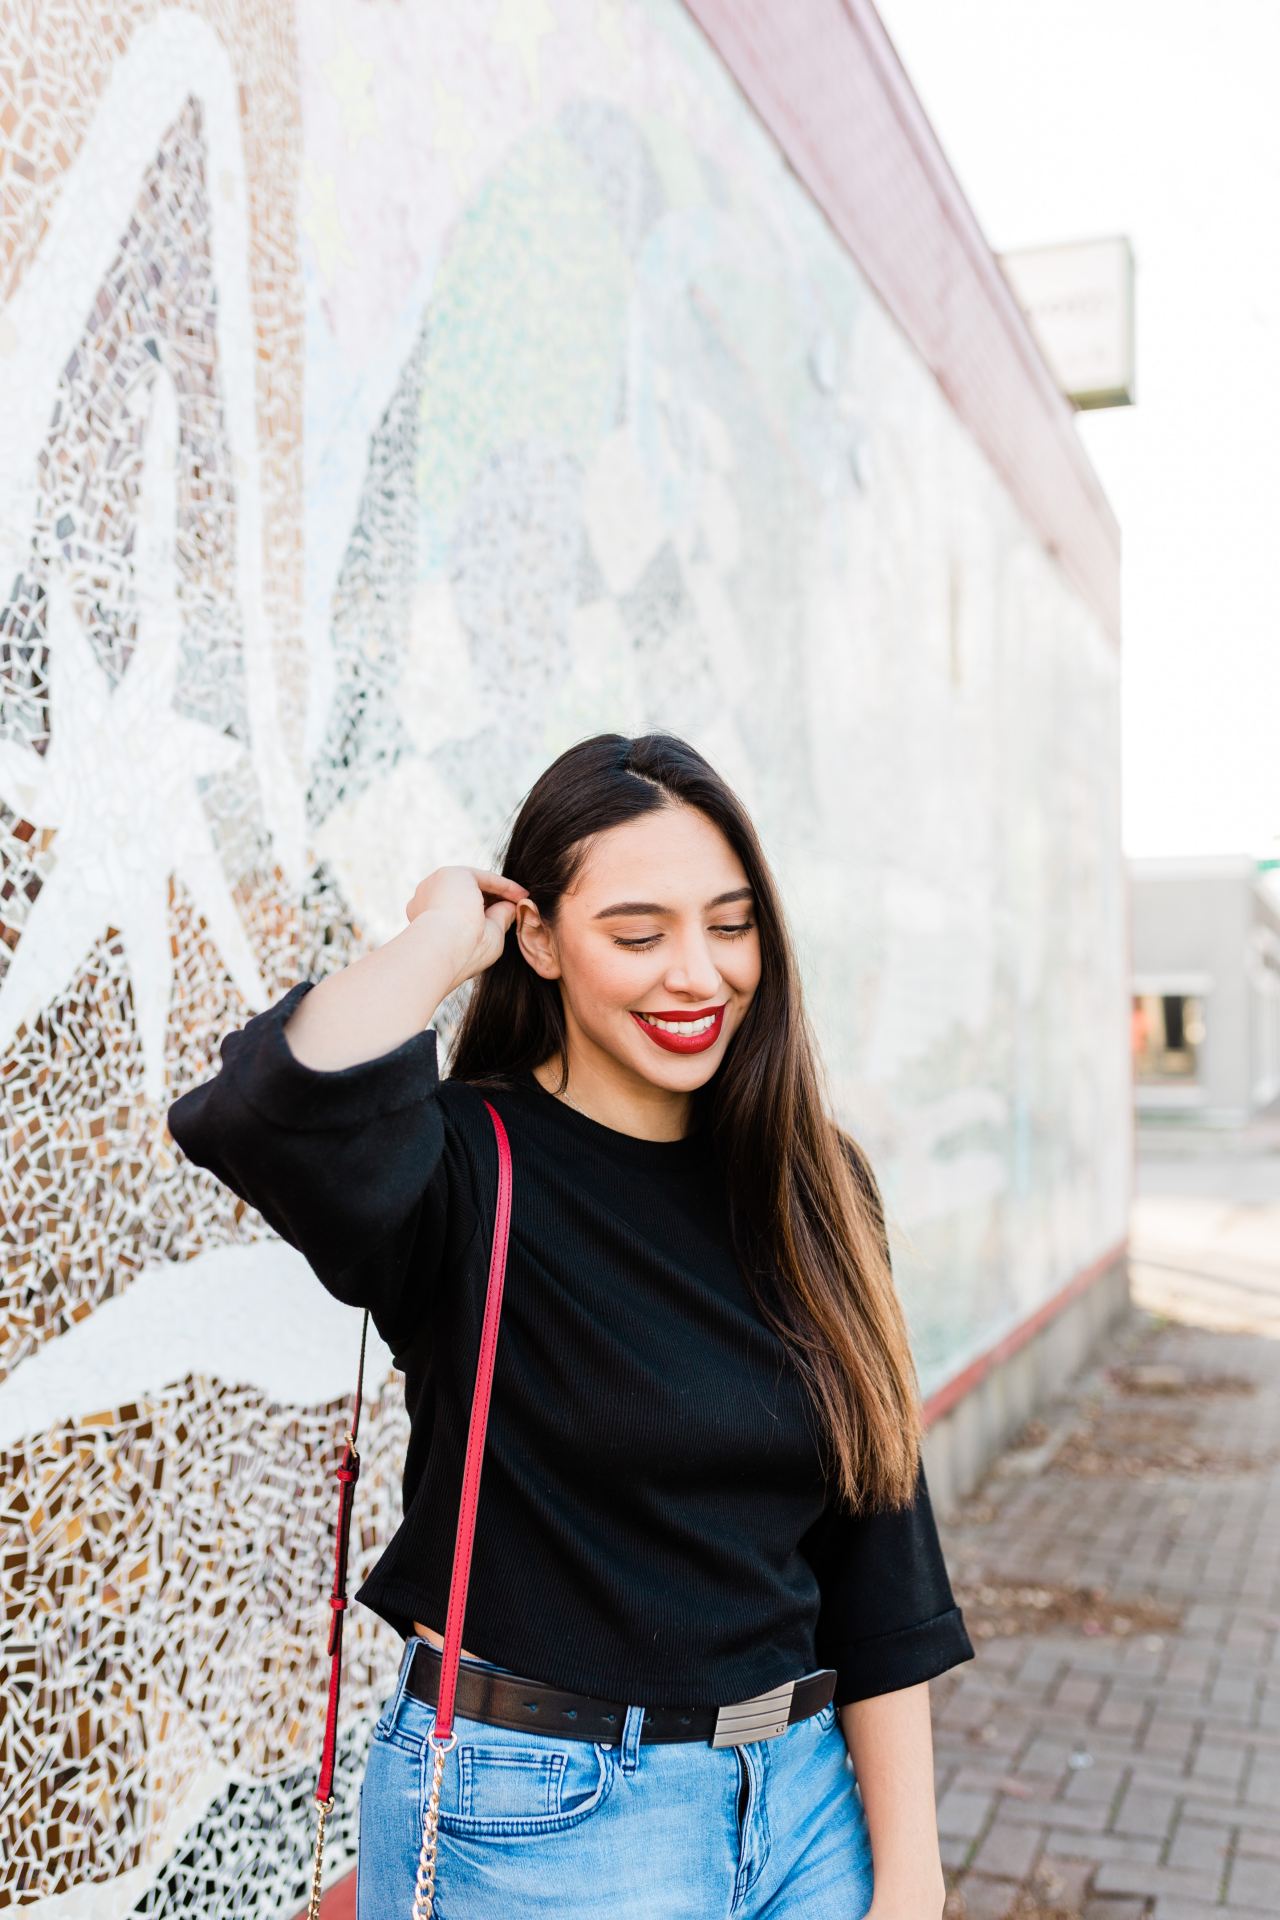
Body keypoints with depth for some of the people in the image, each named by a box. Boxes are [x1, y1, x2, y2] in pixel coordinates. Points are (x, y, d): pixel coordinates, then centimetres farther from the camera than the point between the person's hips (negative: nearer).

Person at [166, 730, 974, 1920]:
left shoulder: (810, 1189, -1)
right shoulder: (467, 1169, -16)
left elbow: (876, 1558, 1)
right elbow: (276, 1112, -41)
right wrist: (442, 939, -23)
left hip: (806, 1796, 5)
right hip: (532, 1823, -4)